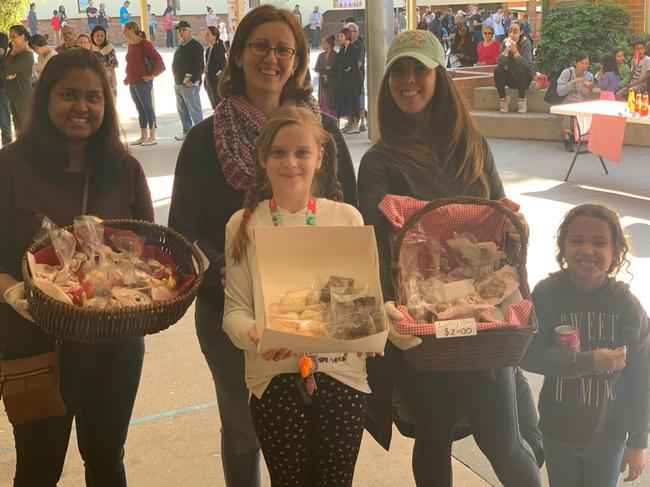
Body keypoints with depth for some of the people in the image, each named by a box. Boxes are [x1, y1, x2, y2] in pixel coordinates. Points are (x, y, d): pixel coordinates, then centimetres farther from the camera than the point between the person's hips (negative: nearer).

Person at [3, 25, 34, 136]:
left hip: (24, 97, -9)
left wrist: (12, 54, -11)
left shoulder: (27, 55, -15)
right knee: (18, 128, 14)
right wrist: (7, 75, -12)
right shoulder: (14, 52, 12)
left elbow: (8, 71, -21)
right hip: (13, 96, 9)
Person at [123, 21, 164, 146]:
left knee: (148, 108, -4)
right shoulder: (131, 45, 13)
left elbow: (158, 60, -15)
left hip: (142, 82, -8)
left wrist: (153, 75, -14)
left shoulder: (144, 44, -11)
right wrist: (128, 77, 15)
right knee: (140, 109, 12)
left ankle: (152, 137, -1)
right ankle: (143, 136, 17)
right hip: (132, 83, 8)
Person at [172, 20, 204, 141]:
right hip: (178, 83, 9)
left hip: (189, 84, -9)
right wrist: (177, 81, 16)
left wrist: (193, 80, -18)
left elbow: (200, 65, -16)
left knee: (194, 110, -7)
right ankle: (187, 132, 24)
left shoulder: (195, 45, -9)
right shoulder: (181, 46, 18)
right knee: (182, 110, 14)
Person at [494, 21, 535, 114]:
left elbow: (526, 64, -28)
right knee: (498, 71, -23)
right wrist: (507, 49, -30)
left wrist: (515, 52, -40)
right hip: (511, 77, 3)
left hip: (526, 75, -3)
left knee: (519, 70, -34)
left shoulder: (526, 43, -14)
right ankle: (503, 99, -12)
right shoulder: (505, 43, -4)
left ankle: (521, 99, -20)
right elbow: (500, 63, -17)